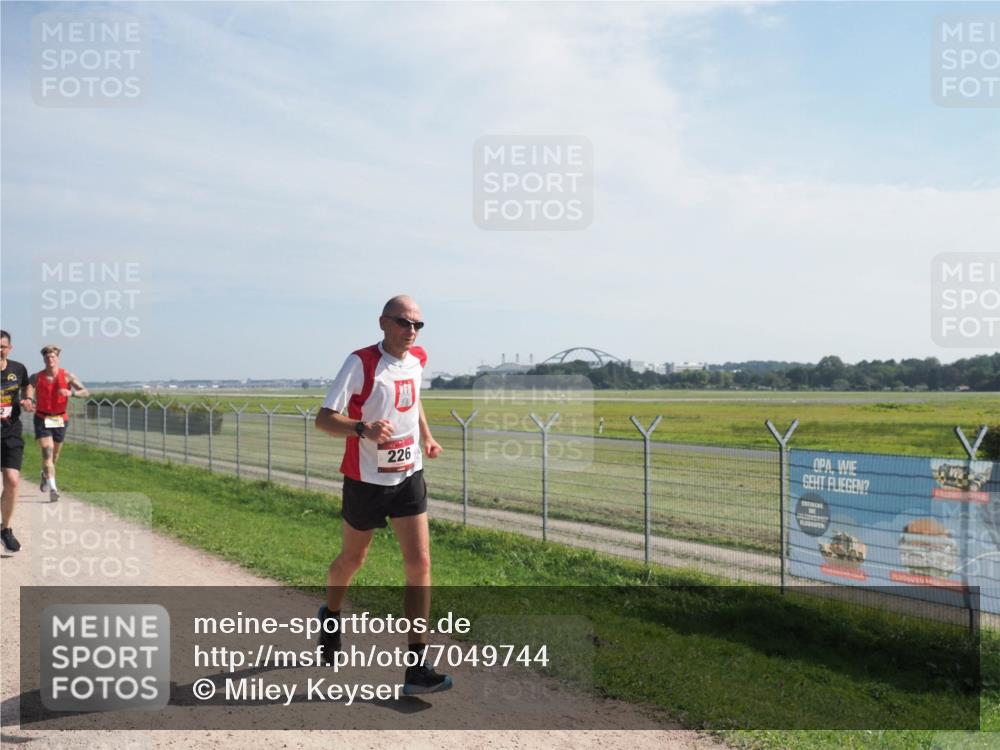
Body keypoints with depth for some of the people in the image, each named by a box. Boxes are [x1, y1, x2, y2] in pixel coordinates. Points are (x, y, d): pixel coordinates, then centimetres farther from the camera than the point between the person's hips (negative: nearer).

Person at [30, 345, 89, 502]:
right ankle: (52, 488, -21)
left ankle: (45, 474, 48)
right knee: (47, 452, -16)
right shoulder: (36, 377, -3)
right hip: (42, 419, -2)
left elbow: (86, 392, -11)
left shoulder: (67, 376, -5)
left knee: (54, 454, 17)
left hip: (60, 419, 2)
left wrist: (71, 392, -29)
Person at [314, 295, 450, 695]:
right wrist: (363, 428, -39)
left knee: (419, 564, -7)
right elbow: (324, 419, -22)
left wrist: (426, 437, 17)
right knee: (352, 559, 16)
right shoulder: (361, 362, -16)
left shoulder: (418, 360, 2)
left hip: (409, 477, 4)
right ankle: (331, 614, 49)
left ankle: (417, 668, -2)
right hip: (366, 480, -4)